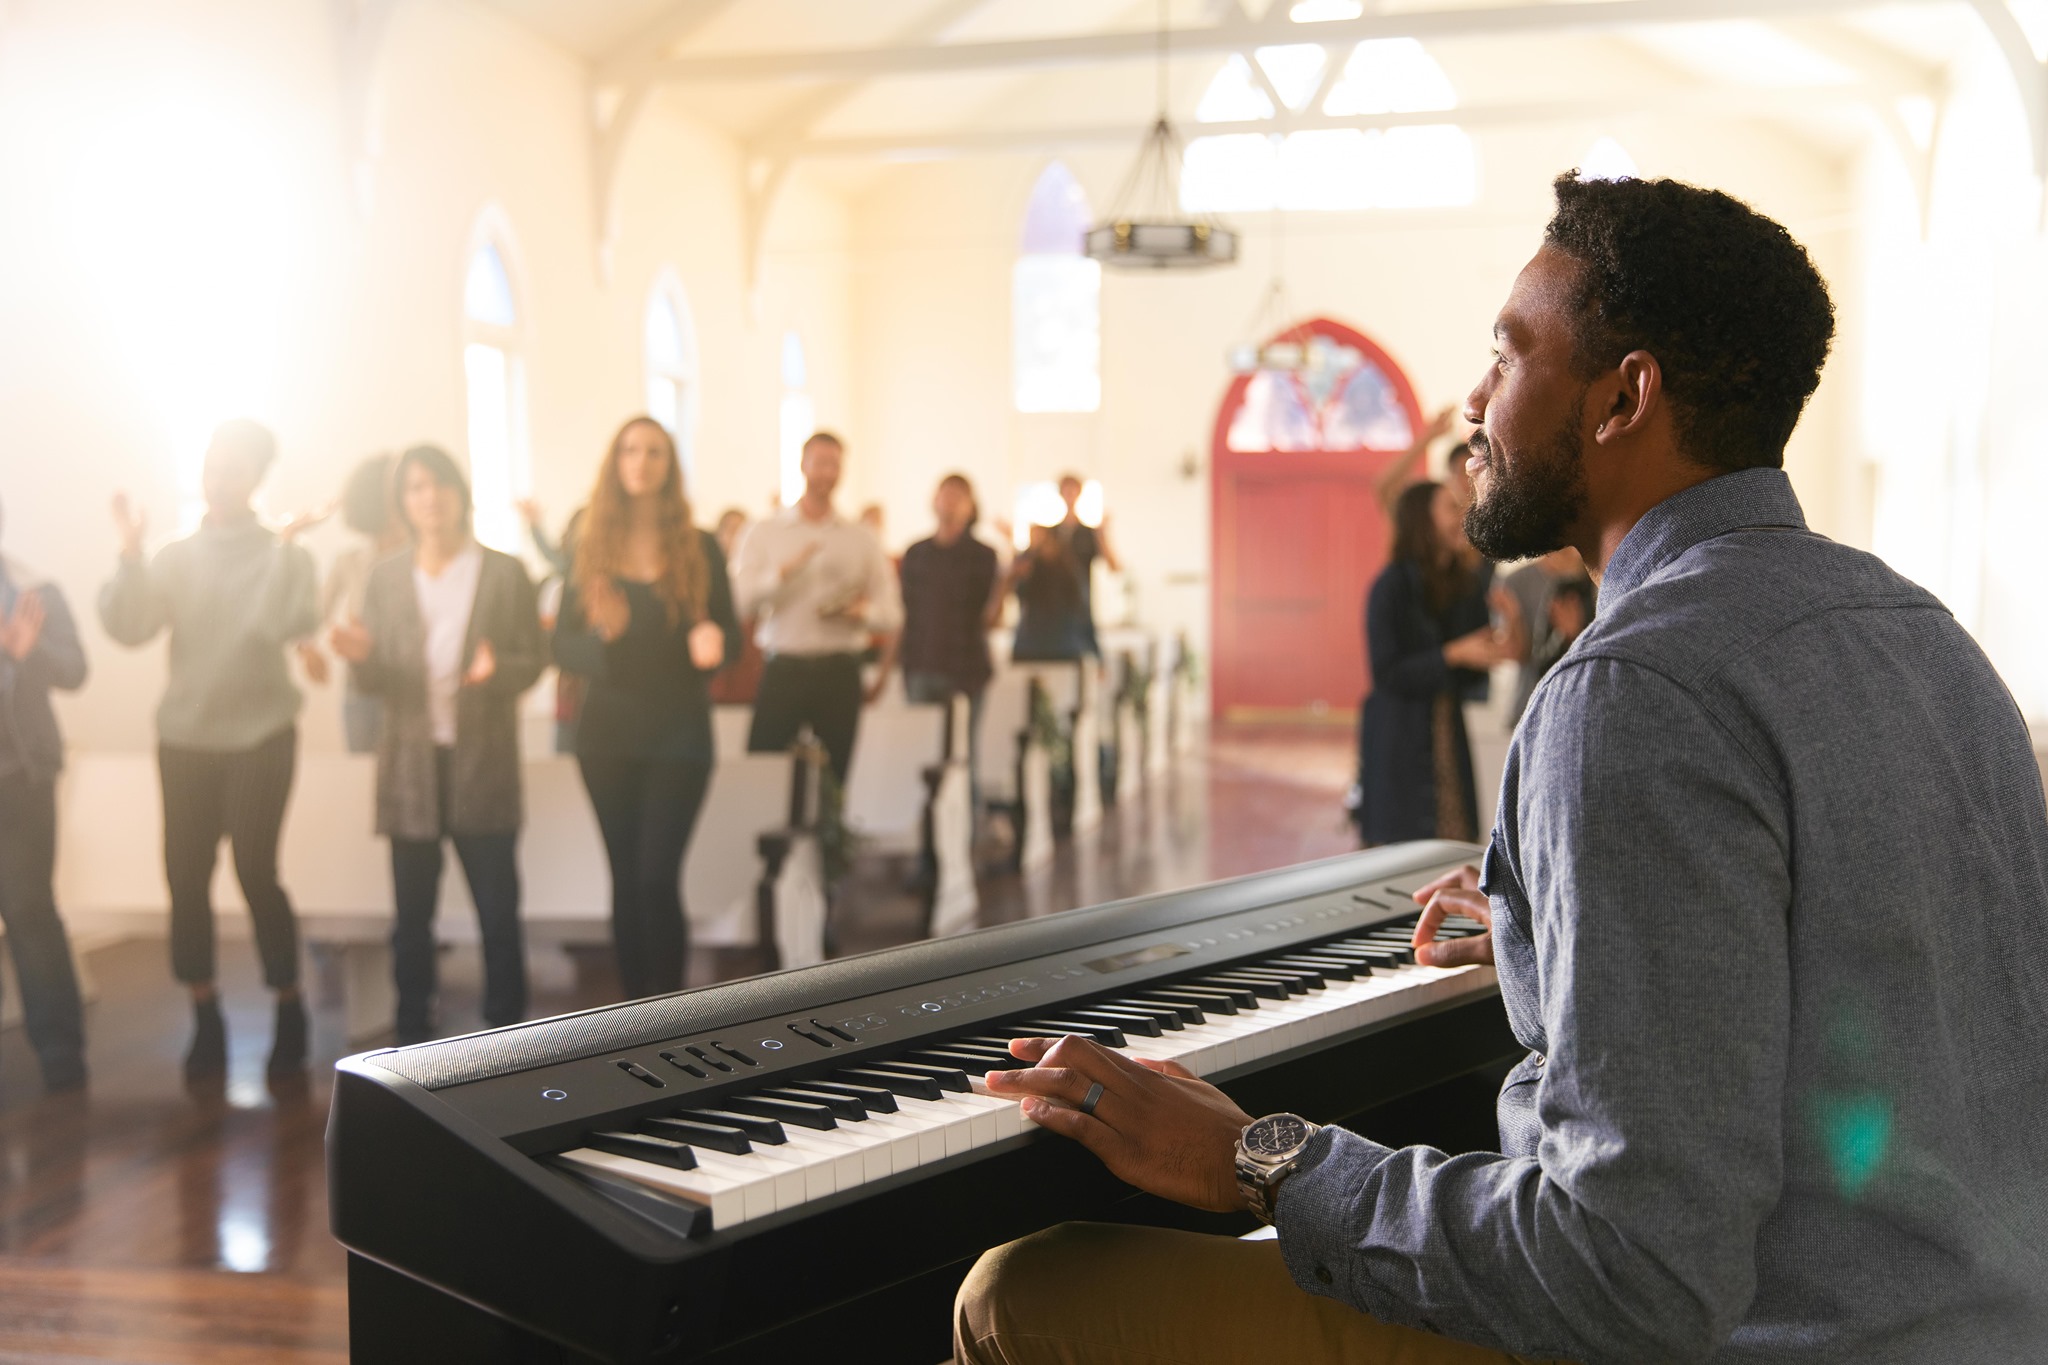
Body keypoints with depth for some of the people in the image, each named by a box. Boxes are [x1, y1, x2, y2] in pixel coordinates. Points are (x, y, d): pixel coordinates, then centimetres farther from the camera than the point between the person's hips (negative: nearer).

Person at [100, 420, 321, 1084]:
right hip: (185, 738, 3)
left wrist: (286, 544, -25)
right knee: (186, 875, 1)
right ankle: (205, 1018, 15)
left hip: (259, 736, -3)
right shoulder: (175, 557, 8)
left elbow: (289, 624, -19)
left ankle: (289, 1008, 9)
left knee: (255, 869, -8)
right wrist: (130, 552, -13)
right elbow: (127, 628, -4)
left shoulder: (283, 555, 0)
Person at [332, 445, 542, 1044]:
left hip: (483, 764, -2)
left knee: (498, 911, -2)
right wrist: (361, 657, -16)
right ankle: (413, 1036, 16)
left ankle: (505, 1036, 9)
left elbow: (535, 659, 2)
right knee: (411, 916, 6)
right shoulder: (386, 579, 10)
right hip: (411, 765, 2)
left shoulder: (505, 573, 5)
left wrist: (498, 670, -20)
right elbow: (374, 680, 7)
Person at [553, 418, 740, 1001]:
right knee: (626, 877, 6)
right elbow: (562, 644, 2)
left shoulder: (699, 548, 1)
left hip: (678, 733, -2)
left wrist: (711, 642, -20)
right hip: (608, 733, 2)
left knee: (658, 876, -11)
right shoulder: (592, 549, 5)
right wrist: (600, 639, -20)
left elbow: (730, 635, 4)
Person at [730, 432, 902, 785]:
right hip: (782, 670, -1)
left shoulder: (863, 540, 12)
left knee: (832, 777, 1)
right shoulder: (764, 533, 9)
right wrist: (785, 570, -18)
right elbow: (742, 602, -4)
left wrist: (862, 611, -12)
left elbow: (891, 615, 9)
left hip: (839, 673, 1)